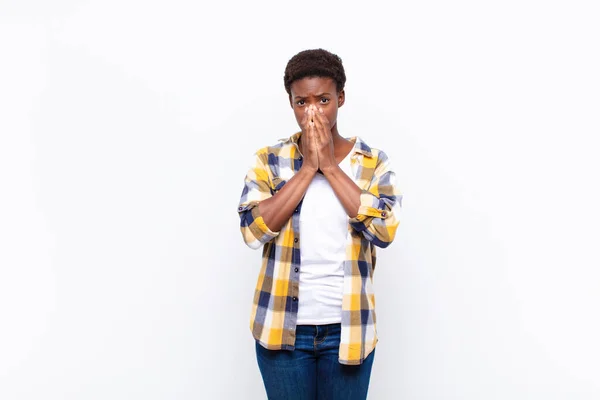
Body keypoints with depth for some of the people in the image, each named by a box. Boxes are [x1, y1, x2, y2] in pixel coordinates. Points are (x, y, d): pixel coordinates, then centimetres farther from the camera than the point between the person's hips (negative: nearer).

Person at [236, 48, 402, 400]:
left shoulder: (373, 162, 0)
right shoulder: (269, 160, 1)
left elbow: (384, 230, -15)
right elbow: (253, 229, -12)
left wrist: (330, 166, -14)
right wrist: (307, 169, -14)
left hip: (347, 328, 0)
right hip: (283, 327, 0)